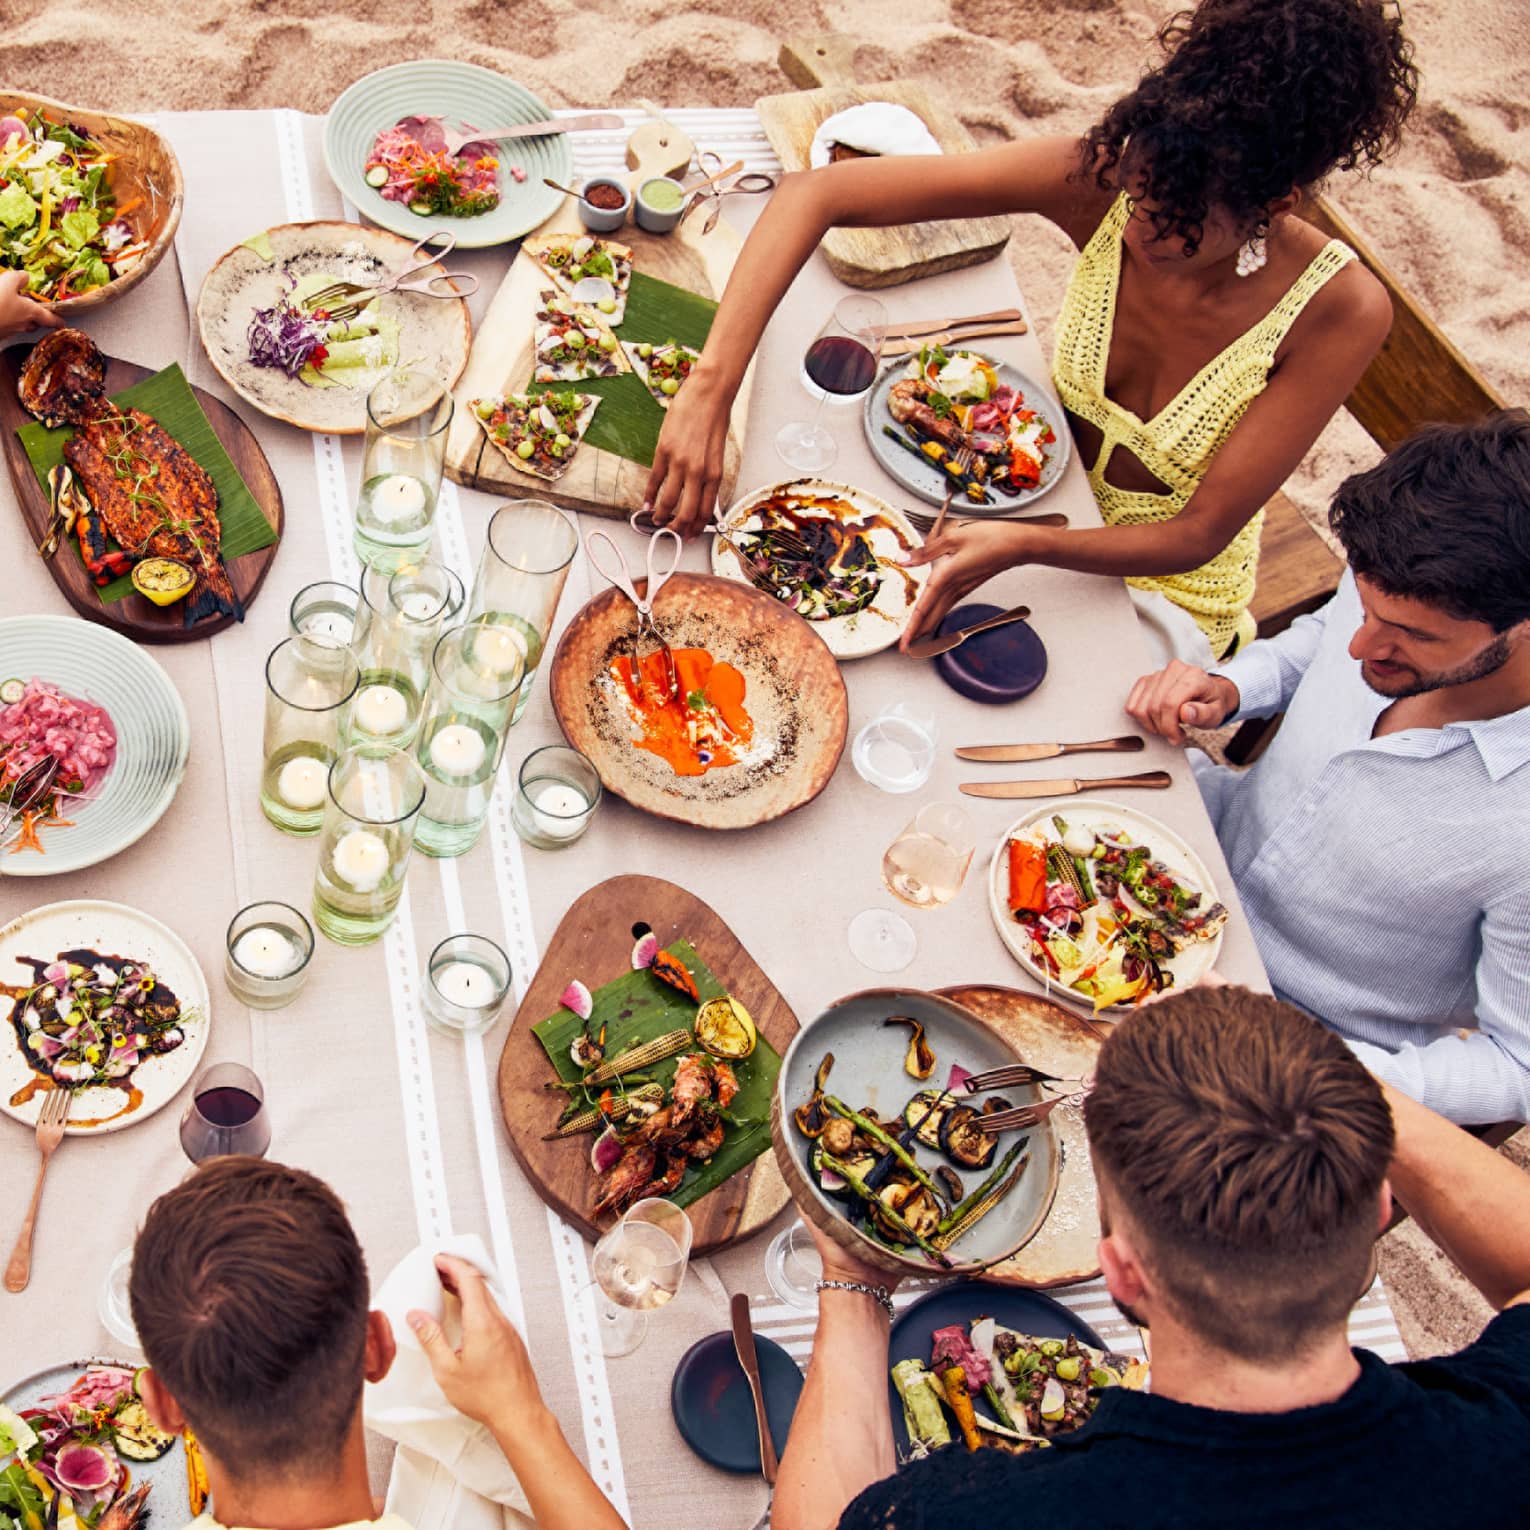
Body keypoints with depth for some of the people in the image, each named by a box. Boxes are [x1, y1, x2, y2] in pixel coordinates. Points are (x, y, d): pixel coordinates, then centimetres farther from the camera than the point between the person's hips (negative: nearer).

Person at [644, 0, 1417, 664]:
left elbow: (1201, 533, -24)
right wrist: (710, 388, -42)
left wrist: (1020, 548, -42)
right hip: (1049, 493, 3)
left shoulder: (1340, 313, -30)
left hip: (1164, 584, -3)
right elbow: (816, 193, -31)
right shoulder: (1098, 180, -27)